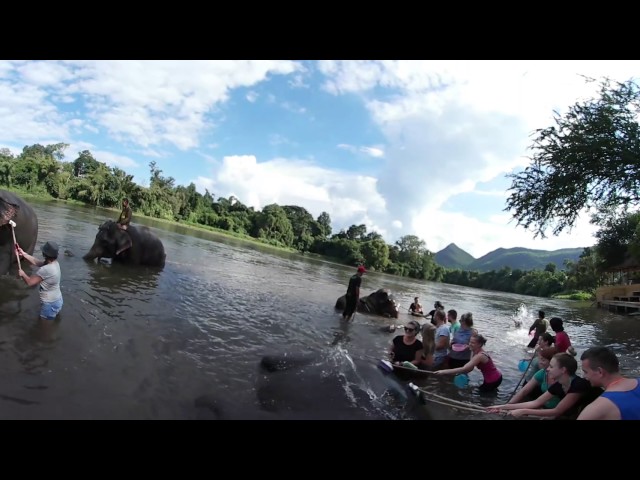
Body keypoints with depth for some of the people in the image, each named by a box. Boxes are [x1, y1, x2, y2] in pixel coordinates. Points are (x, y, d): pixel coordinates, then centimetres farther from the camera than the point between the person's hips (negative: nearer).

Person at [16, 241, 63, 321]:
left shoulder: (46, 269, -31)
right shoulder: (54, 263, -3)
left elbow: (30, 282, -22)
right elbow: (36, 262, 11)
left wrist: (22, 274, -3)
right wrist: (23, 253, 9)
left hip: (50, 304, -9)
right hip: (58, 301, 9)